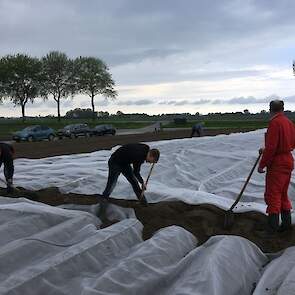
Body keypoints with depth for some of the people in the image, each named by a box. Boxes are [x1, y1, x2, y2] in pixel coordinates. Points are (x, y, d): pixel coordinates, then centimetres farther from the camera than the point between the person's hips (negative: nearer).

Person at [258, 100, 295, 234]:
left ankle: (272, 227, -2)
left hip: (277, 164, -9)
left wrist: (262, 165, -13)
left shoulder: (274, 123, -17)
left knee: (272, 195, -4)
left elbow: (271, 147, -22)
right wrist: (265, 150, 19)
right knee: (283, 194, 17)